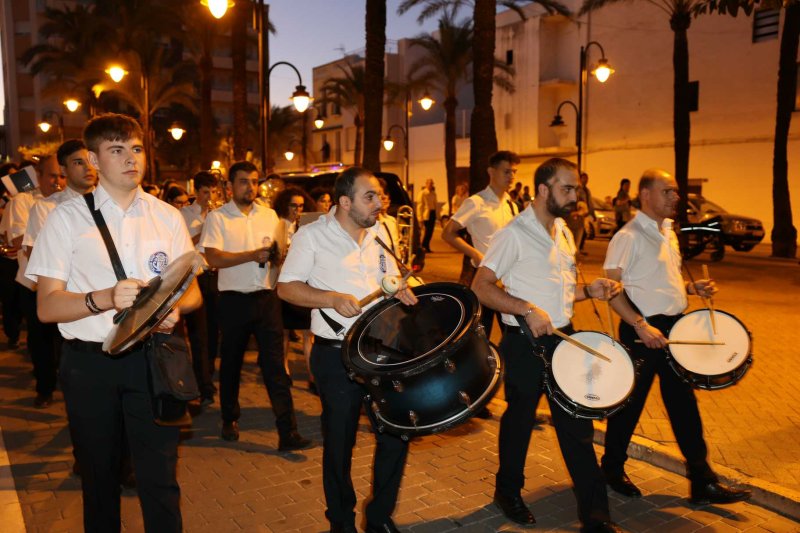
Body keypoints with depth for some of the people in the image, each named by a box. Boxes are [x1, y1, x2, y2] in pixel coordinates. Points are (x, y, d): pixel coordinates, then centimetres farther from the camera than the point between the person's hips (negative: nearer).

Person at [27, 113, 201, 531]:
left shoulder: (167, 217, 7)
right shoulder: (68, 218, 0)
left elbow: (192, 291, 10)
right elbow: (47, 306, -6)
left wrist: (174, 308, -13)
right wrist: (106, 298, -24)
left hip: (152, 356, 1)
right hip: (89, 360, 0)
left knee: (160, 476, 2)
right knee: (98, 477, 16)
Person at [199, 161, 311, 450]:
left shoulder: (269, 215, 8)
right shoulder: (217, 217, -3)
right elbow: (214, 258, -14)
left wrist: (277, 256, -8)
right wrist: (253, 255, -21)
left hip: (267, 298, 2)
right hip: (234, 299, -2)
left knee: (275, 363, -1)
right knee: (231, 362, 14)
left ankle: (287, 432, 0)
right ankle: (230, 420, 34)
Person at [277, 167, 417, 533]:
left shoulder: (381, 232, 8)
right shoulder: (312, 235, -7)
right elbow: (286, 287, -8)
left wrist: (401, 290, -5)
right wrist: (333, 299, -20)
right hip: (336, 355, -4)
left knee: (396, 434, 8)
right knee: (339, 443, 9)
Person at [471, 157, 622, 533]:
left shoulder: (563, 232, 10)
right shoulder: (514, 234, -14)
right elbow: (481, 287, -19)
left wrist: (589, 290, 0)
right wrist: (528, 310, -28)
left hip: (563, 338, 7)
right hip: (525, 344, -6)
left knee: (577, 425, 9)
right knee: (519, 421, 12)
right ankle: (509, 493, 36)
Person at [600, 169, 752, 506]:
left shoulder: (667, 231, 13)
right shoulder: (629, 236, -14)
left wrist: (693, 288, 4)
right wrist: (641, 326, -25)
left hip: (674, 327, 8)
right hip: (642, 330, -8)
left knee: (684, 403, 12)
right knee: (630, 403, 6)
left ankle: (702, 481, 22)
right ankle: (613, 469, 26)